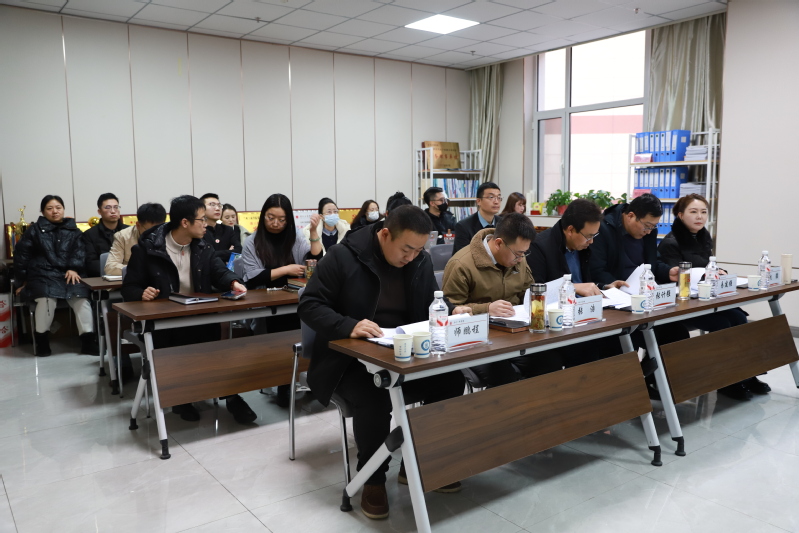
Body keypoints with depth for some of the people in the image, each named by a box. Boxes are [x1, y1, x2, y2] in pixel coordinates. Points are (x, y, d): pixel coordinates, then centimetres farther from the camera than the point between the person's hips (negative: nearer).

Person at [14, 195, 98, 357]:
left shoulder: (73, 230, 17)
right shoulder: (35, 230, 14)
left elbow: (79, 251, 5)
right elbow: (21, 254, 15)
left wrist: (74, 268, -14)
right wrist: (21, 280, 12)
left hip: (69, 275, 1)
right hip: (43, 275, -1)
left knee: (81, 298, -29)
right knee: (46, 299, -33)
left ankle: (88, 340, -23)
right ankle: (42, 340, -14)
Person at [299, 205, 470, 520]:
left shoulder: (421, 261, 2)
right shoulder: (344, 256, -15)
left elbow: (431, 304, 13)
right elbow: (309, 306, -16)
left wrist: (452, 313, -12)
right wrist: (349, 326, -33)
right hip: (351, 358, -5)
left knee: (451, 380, -15)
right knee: (375, 399, -33)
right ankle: (373, 479, -5)